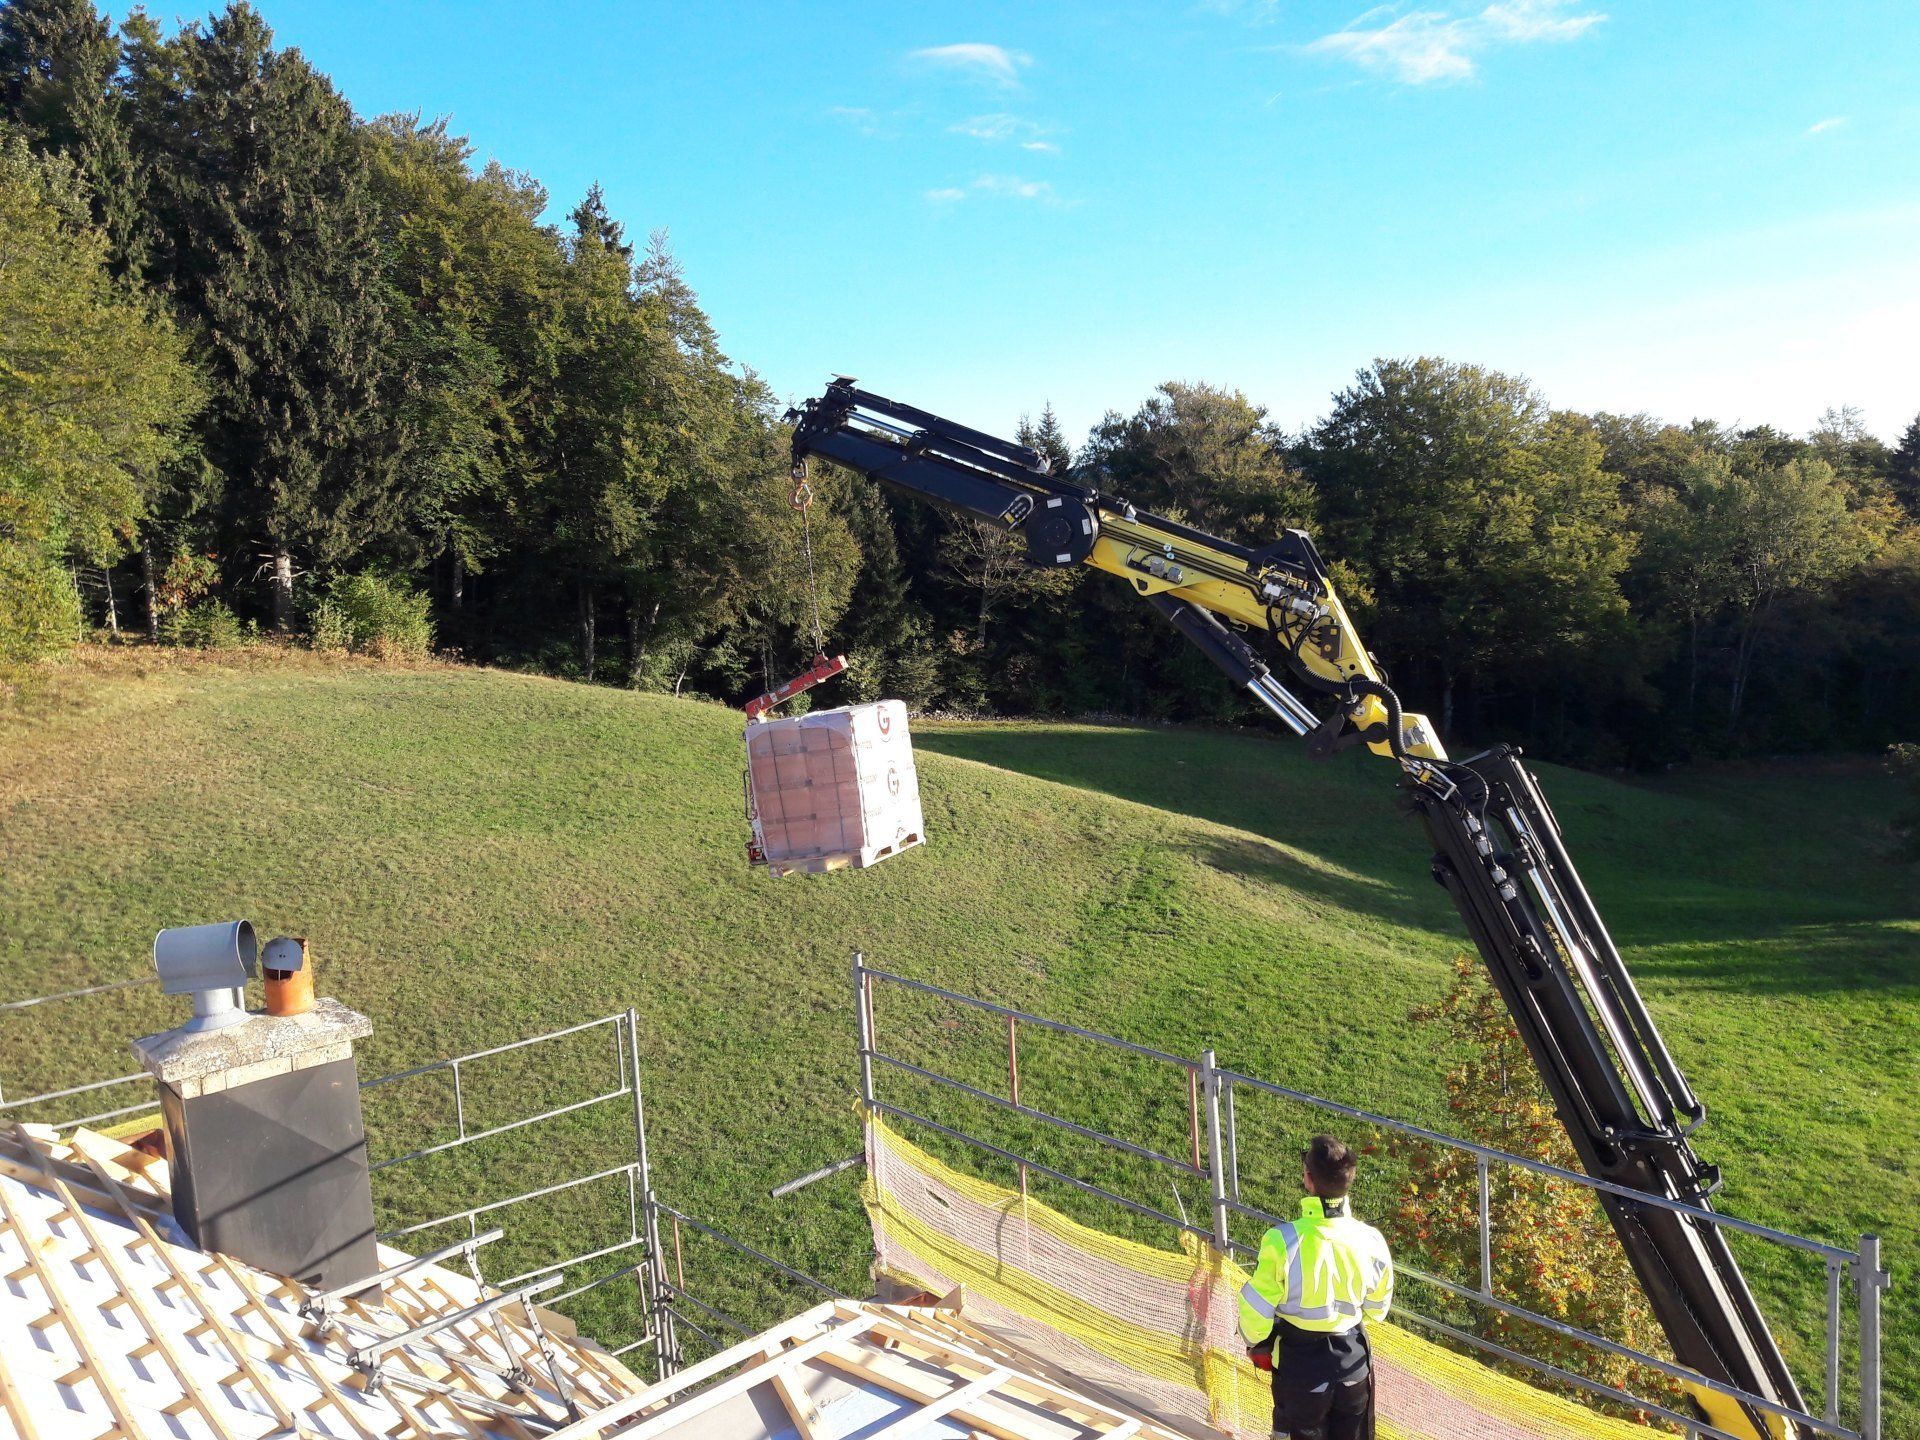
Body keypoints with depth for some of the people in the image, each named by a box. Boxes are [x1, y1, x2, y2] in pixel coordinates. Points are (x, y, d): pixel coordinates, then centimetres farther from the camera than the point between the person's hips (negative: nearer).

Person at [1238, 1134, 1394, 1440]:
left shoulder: (1283, 1241, -30)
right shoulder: (1371, 1241, -18)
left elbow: (1256, 1310, -18)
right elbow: (1377, 1308, 0)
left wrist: (1256, 1341, 4)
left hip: (1300, 1365, -3)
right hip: (1354, 1361, 3)